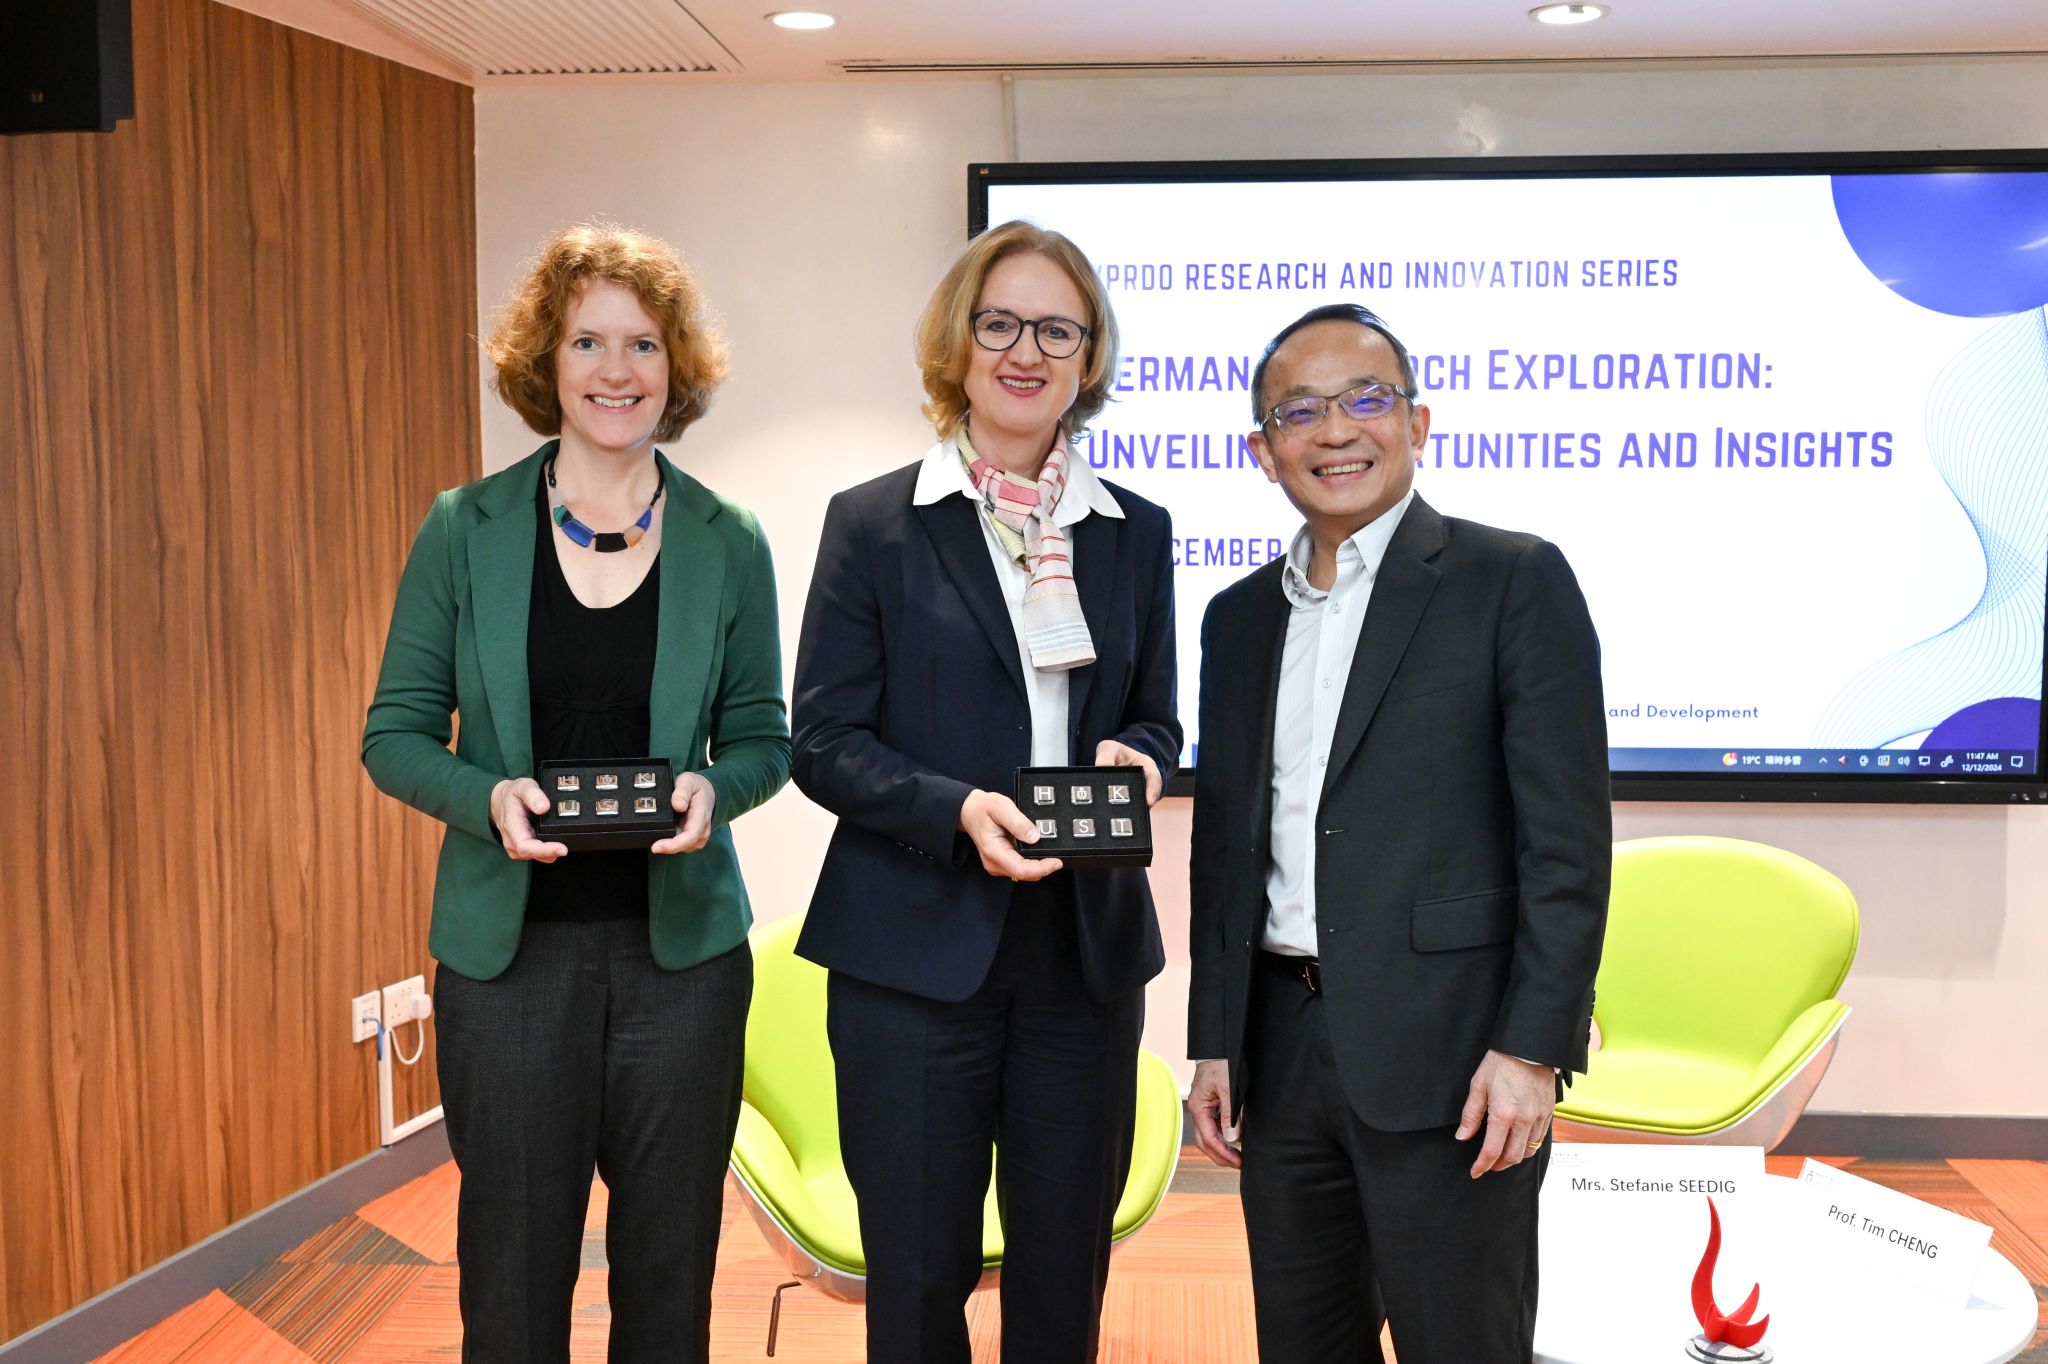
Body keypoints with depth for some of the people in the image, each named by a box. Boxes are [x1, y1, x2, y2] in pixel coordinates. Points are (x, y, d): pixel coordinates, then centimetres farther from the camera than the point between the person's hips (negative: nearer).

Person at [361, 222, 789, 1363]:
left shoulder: (729, 542, 2)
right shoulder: (465, 530, 1)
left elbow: (762, 739, 7)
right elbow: (396, 735, 2)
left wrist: (712, 789, -15)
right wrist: (488, 798, -18)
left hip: (682, 945, 1)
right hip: (507, 948, 0)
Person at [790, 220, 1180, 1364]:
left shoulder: (1137, 532, 9)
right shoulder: (873, 523, -1)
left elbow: (1157, 718, 15)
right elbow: (826, 742, -4)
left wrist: (1134, 757, -9)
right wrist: (958, 809, -21)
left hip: (1086, 949, 3)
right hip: (916, 953, -3)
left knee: (1066, 1269, 14)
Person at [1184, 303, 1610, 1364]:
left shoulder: (1514, 582, -4)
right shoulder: (1239, 617, 12)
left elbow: (1566, 842, -9)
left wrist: (1532, 1047, -14)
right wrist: (1213, 1043, 11)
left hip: (1448, 1053, -5)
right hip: (1282, 1054, 5)